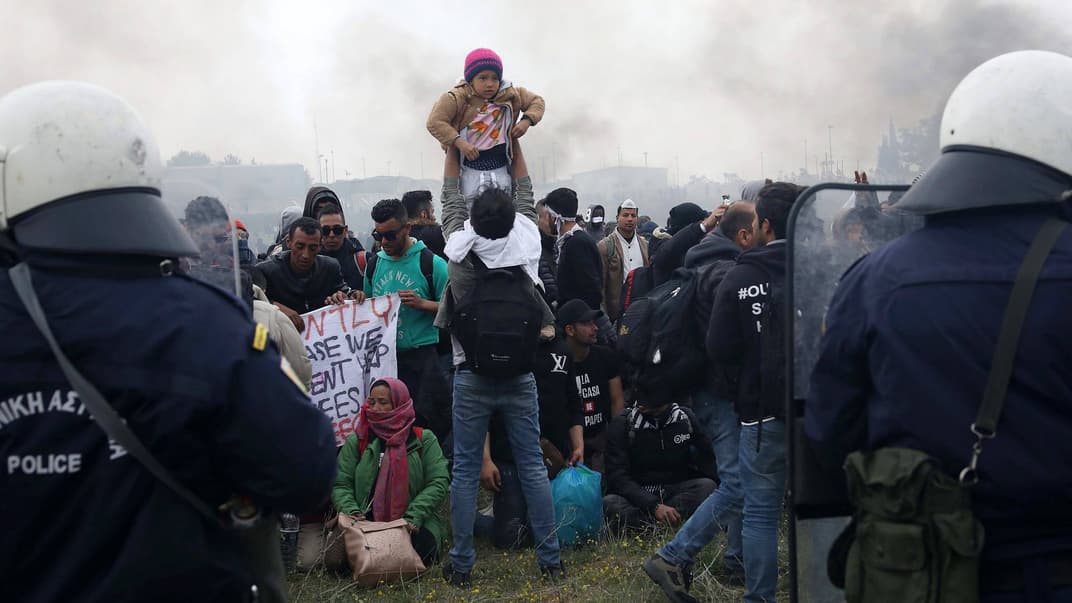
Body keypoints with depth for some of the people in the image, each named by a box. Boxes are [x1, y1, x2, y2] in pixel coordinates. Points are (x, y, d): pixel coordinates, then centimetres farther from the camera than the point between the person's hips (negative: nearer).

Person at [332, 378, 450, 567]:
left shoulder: (424, 439, 7)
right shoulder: (356, 441, 12)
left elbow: (439, 482, -2)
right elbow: (340, 485, 7)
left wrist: (413, 516, -15)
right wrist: (352, 511, -15)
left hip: (412, 524, -1)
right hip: (367, 522, 1)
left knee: (420, 547, -33)